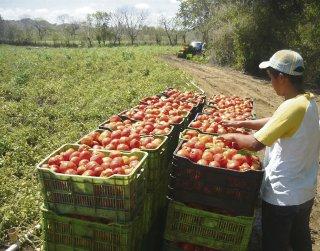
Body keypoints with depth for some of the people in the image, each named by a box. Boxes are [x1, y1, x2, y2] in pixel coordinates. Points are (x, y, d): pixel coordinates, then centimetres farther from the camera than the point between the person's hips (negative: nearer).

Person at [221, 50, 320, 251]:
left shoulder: (292, 107, -28)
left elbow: (255, 143, -27)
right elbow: (274, 122, 11)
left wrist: (233, 136, -10)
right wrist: (242, 123, 8)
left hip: (283, 196, -8)